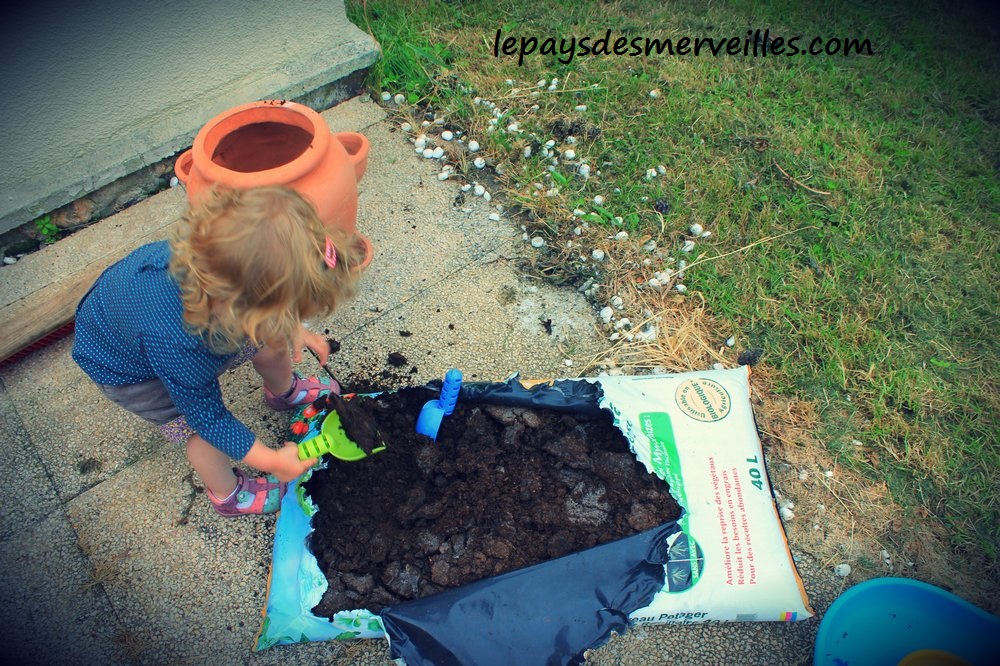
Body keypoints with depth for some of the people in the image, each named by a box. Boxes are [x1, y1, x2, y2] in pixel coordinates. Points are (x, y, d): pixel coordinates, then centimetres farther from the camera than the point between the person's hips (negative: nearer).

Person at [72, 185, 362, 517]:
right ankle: (228, 496, 29)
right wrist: (271, 460, -24)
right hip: (125, 368, -5)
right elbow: (206, 414, -29)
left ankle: (284, 392, 45)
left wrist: (293, 330, -14)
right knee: (201, 430, -3)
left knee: (270, 348, 9)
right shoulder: (179, 346, -49)